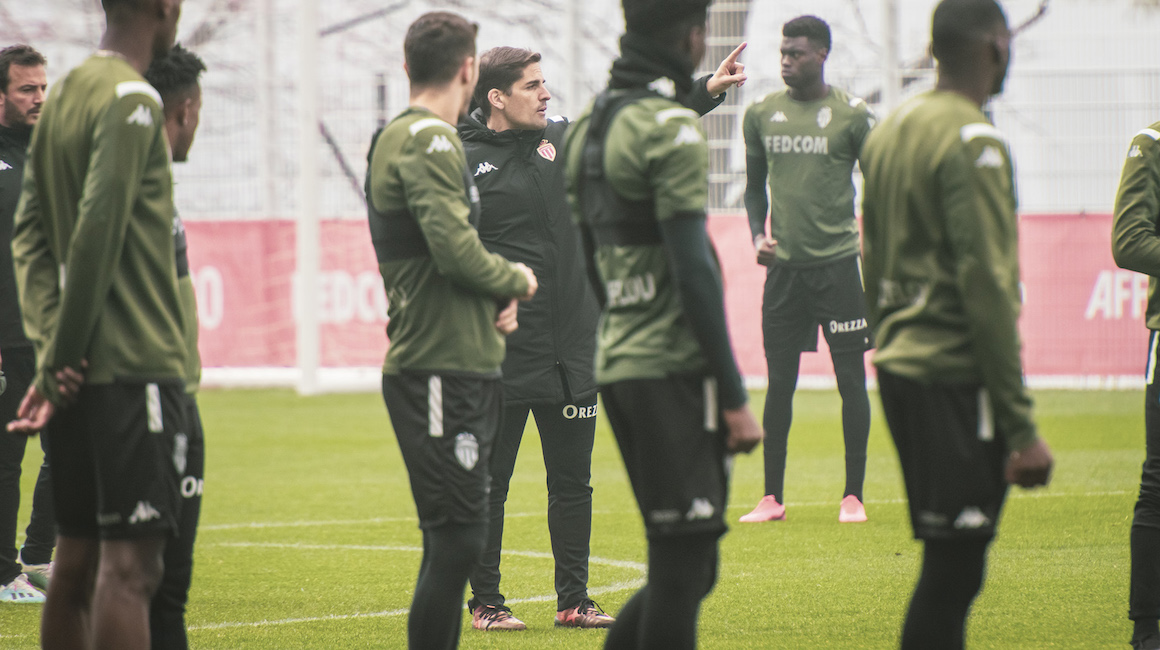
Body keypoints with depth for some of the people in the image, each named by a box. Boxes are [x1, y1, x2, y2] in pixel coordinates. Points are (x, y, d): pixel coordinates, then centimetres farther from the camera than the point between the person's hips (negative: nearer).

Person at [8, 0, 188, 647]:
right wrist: (61, 353, -11)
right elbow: (98, 233, -19)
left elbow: (30, 232, 12)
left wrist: (52, 346, 3)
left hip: (81, 372, 9)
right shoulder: (132, 101, -12)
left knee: (78, 557, 12)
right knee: (130, 563, -10)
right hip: (135, 367, -9)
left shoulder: (64, 96, 14)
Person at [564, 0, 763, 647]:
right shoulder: (671, 127, -12)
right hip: (673, 370, -9)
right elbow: (693, 268, -17)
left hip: (618, 368, 9)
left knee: (687, 566, 14)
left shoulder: (588, 126, 16)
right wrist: (735, 396, -16)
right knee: (683, 566, -5)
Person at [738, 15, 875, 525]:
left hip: (838, 262, -3)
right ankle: (772, 497, 10)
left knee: (850, 378, -1)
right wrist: (758, 235, 2)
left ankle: (853, 495, 5)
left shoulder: (851, 115, -4)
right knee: (779, 382, 4)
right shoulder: (761, 114, 6)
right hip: (784, 264, 3)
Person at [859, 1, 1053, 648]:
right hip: (957, 376, -9)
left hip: (899, 369, 9)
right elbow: (988, 287, -16)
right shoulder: (972, 141, -12)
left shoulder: (888, 132, 15)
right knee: (953, 571, -8)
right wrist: (1021, 426, -16)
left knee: (949, 563, 14)